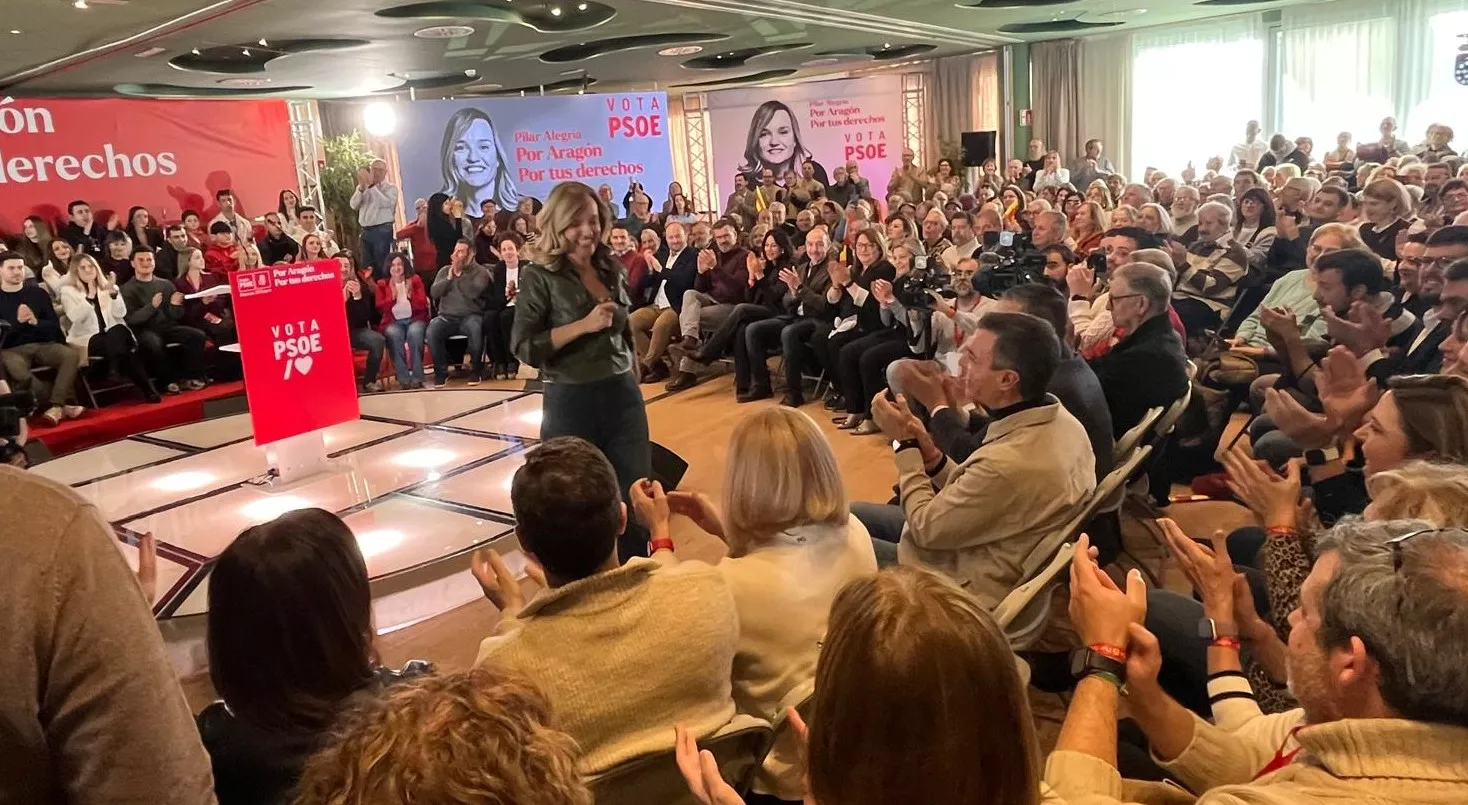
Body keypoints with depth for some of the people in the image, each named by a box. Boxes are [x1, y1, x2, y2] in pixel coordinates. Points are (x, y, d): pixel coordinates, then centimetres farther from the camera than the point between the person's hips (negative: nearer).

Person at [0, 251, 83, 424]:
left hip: (42, 344, 2)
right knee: (17, 371, -37)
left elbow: (55, 325, 8)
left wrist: (35, 322, -12)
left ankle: (55, 406, -36)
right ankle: (64, 403, -23)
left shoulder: (37, 293, 13)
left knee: (71, 354, -30)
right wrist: (17, 322, -17)